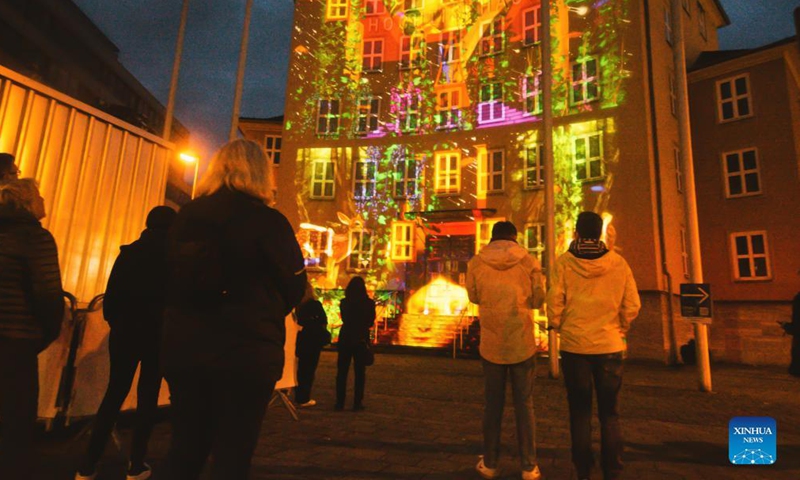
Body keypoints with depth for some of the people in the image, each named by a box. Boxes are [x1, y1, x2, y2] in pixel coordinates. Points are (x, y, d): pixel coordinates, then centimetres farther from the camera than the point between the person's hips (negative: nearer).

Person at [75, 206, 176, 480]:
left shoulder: (128, 252, 2)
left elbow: (111, 295, 3)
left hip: (125, 332, 3)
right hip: (157, 335, -3)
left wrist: (117, 323, 16)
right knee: (147, 397, 8)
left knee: (115, 393, 14)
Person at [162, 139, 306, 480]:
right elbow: (294, 288, -4)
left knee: (186, 447, 19)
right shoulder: (268, 221, -11)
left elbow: (170, 278, 13)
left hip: (183, 347, 5)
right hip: (245, 351, -4)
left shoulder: (186, 215, 3)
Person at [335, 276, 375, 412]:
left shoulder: (344, 302, -4)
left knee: (342, 371, 10)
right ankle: (357, 403, 10)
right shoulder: (369, 303, -9)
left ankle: (340, 402, 12)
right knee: (360, 372, 9)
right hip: (361, 339, -1)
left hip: (345, 338, 1)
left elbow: (344, 319, 10)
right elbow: (371, 322, 2)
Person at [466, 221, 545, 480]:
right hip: (522, 343, 0)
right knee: (524, 404, 12)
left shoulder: (476, 262, -5)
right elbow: (538, 299, 2)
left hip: (491, 344, 1)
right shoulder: (529, 261, -6)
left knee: (492, 404, 14)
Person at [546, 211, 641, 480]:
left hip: (574, 346, -1)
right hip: (610, 346, 1)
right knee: (610, 414, 14)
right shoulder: (618, 263, -3)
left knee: (580, 413, 11)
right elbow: (632, 306, -1)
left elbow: (554, 304, -9)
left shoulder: (564, 263, -8)